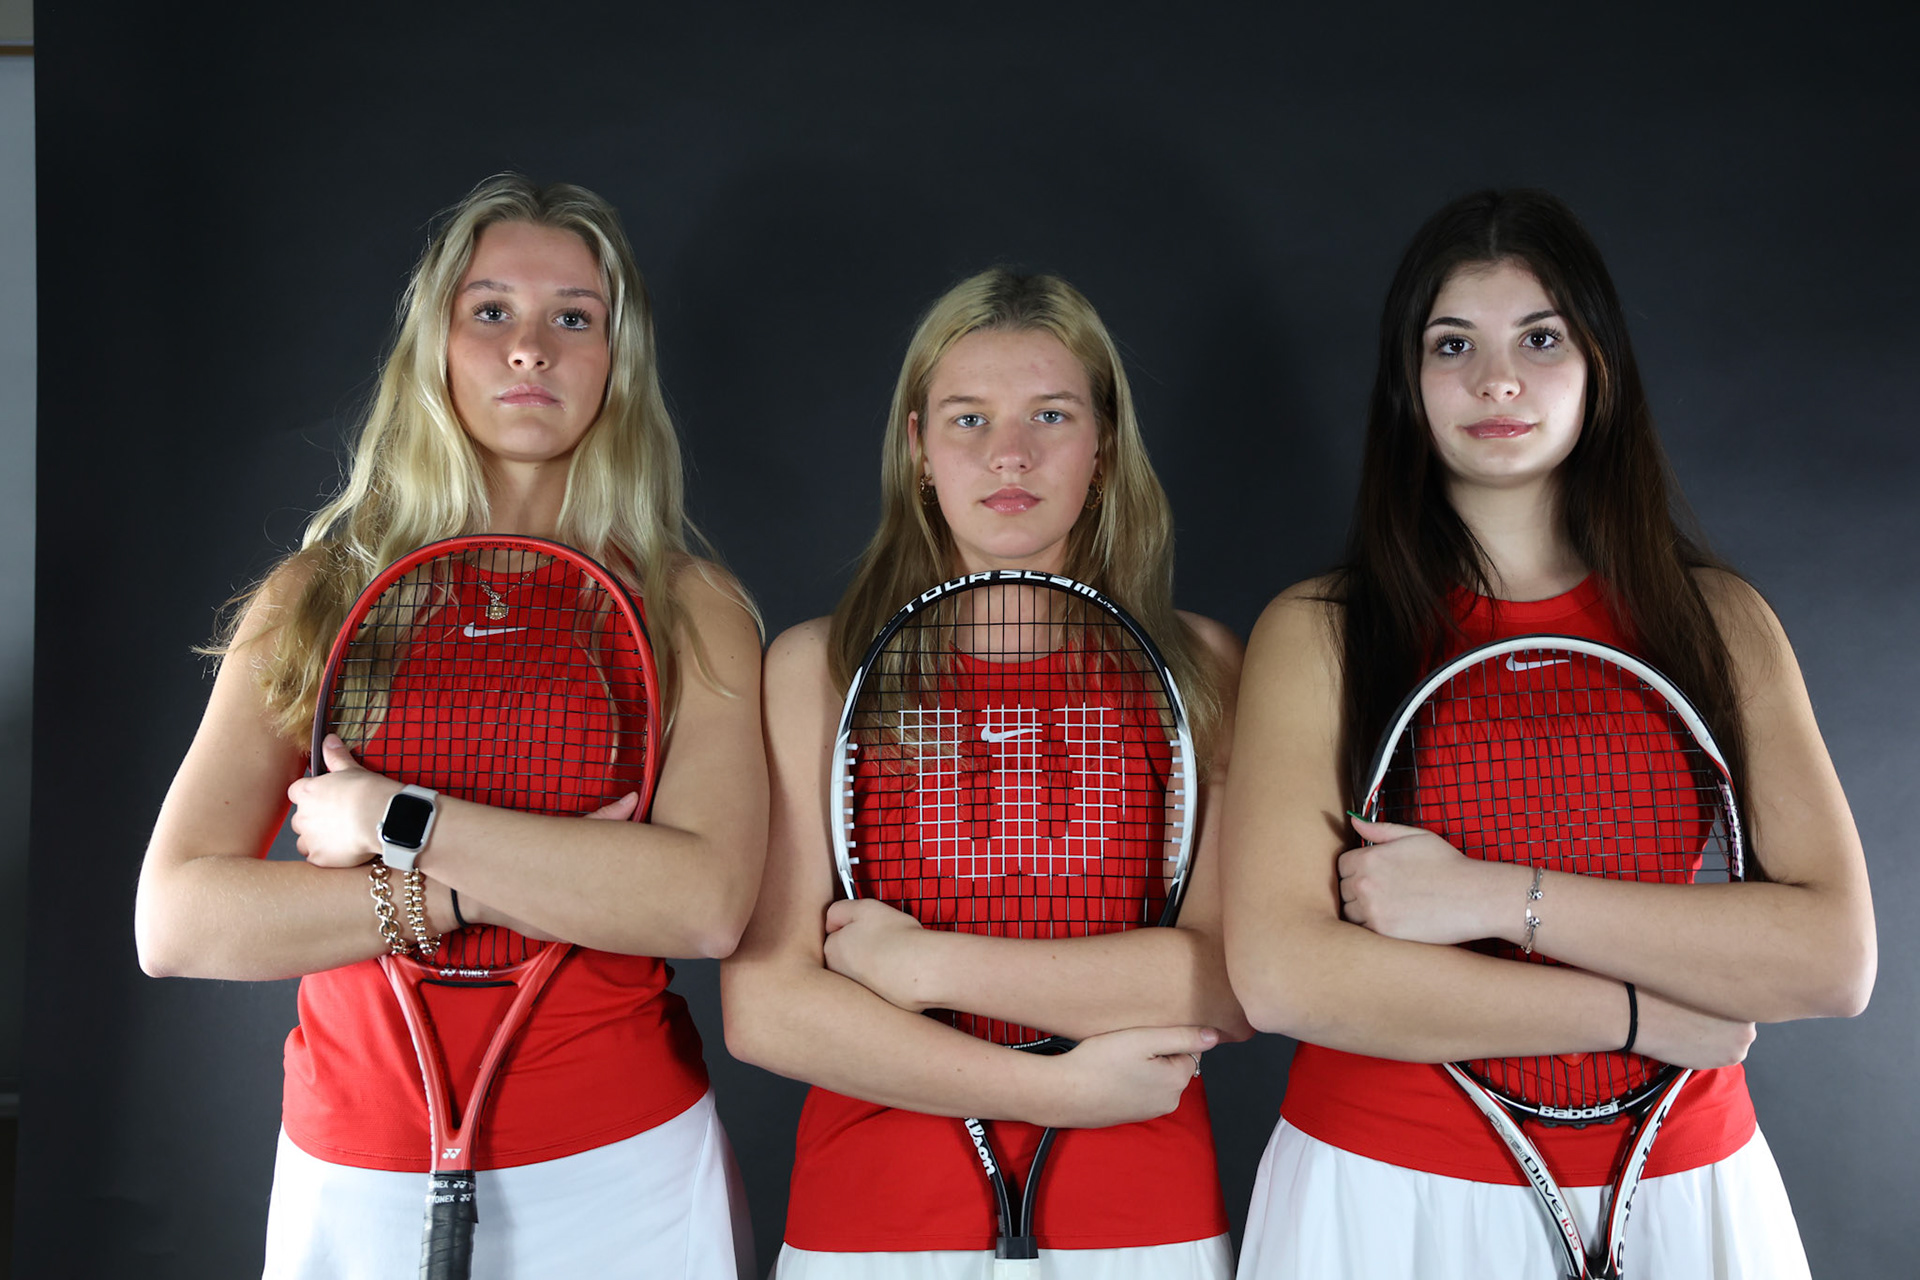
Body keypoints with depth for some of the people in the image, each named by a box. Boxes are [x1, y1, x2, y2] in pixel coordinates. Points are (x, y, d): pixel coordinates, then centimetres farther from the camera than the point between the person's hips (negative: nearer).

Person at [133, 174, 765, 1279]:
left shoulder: (691, 608, -4)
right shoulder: (312, 599, 0)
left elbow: (708, 903, -20)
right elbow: (176, 921, -9)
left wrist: (393, 821, -19)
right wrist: (492, 885, -17)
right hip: (357, 1189, 1)